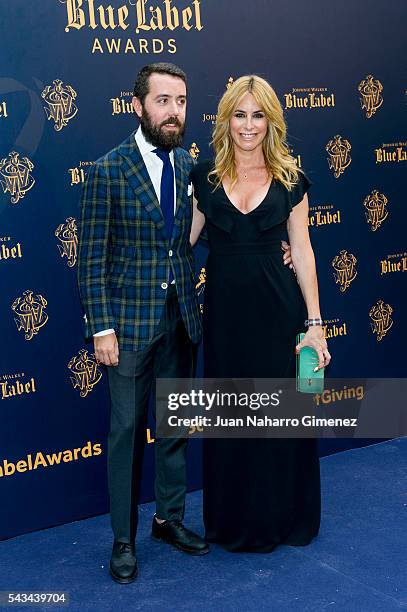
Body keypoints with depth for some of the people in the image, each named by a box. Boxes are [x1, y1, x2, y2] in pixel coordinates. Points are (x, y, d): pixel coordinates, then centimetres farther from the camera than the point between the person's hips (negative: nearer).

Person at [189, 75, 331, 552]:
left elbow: (301, 252, 2)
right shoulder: (204, 177, 2)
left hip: (278, 308, -1)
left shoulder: (290, 180, 1)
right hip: (224, 309, 1)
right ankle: (232, 521, 29)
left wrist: (314, 323, -1)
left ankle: (283, 517, 28)